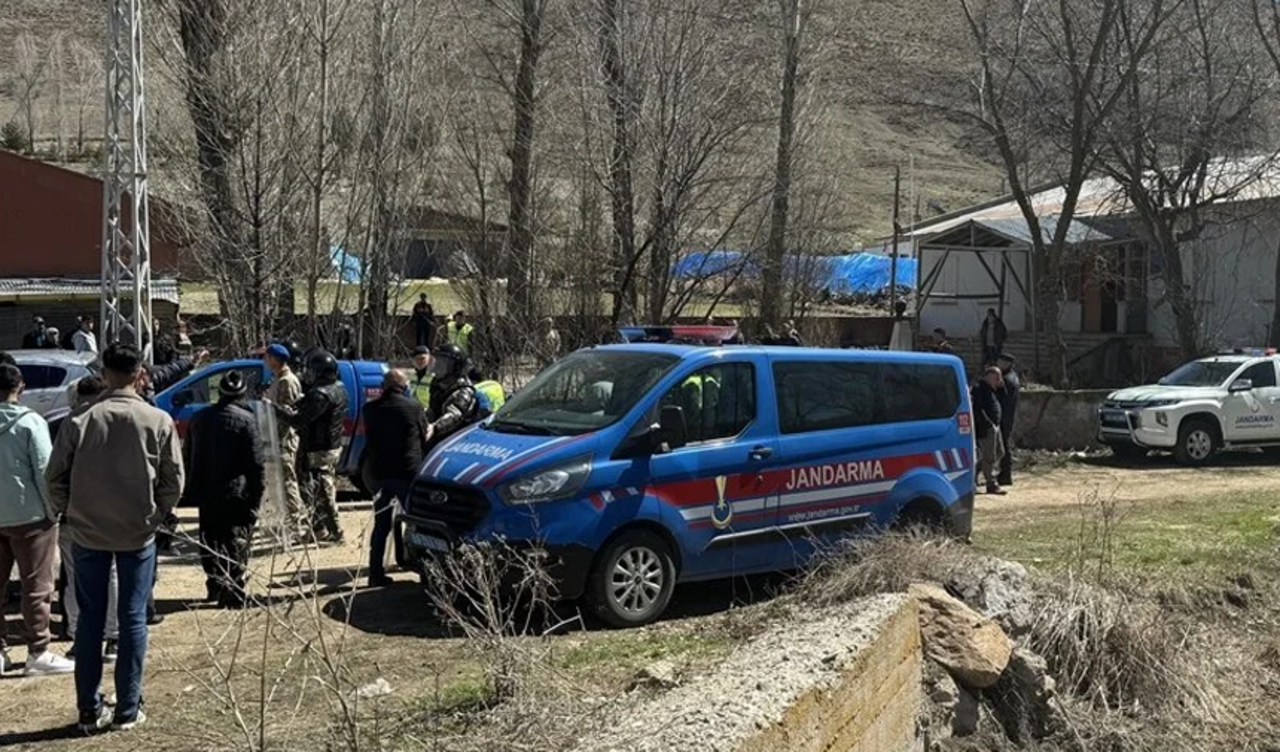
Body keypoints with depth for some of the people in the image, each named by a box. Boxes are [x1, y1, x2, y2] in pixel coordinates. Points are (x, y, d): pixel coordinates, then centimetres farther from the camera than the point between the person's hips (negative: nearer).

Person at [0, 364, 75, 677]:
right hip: (29, 515, -5)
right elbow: (44, 472, -13)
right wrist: (53, 510, -4)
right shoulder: (30, 422, -11)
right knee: (36, 586, 2)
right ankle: (39, 653, 5)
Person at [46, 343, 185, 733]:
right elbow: (174, 481, -4)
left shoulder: (80, 420, -8)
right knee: (133, 619, 7)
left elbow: (54, 477, -4)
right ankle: (128, 710, 11)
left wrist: (71, 514, 11)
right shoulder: (159, 421, -8)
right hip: (138, 534, -1)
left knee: (90, 619, 10)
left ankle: (90, 710, 16)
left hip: (87, 534, 1)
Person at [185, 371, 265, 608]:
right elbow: (256, 462, -14)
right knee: (236, 544, 0)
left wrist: (193, 488, 20)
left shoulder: (200, 417, 9)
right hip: (235, 493, -5)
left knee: (210, 541, 17)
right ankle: (232, 593, -3)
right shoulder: (245, 419, -10)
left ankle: (215, 587, 23)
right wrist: (257, 495, -7)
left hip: (204, 492, 6)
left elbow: (187, 455, 15)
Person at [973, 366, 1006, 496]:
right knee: (989, 456, -4)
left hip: (994, 426, 11)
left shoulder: (992, 389, 16)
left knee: (999, 451, 17)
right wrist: (989, 424, -23)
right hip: (986, 428, -11)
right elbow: (978, 410, -22)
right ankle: (992, 485, 2)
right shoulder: (979, 389, -16)